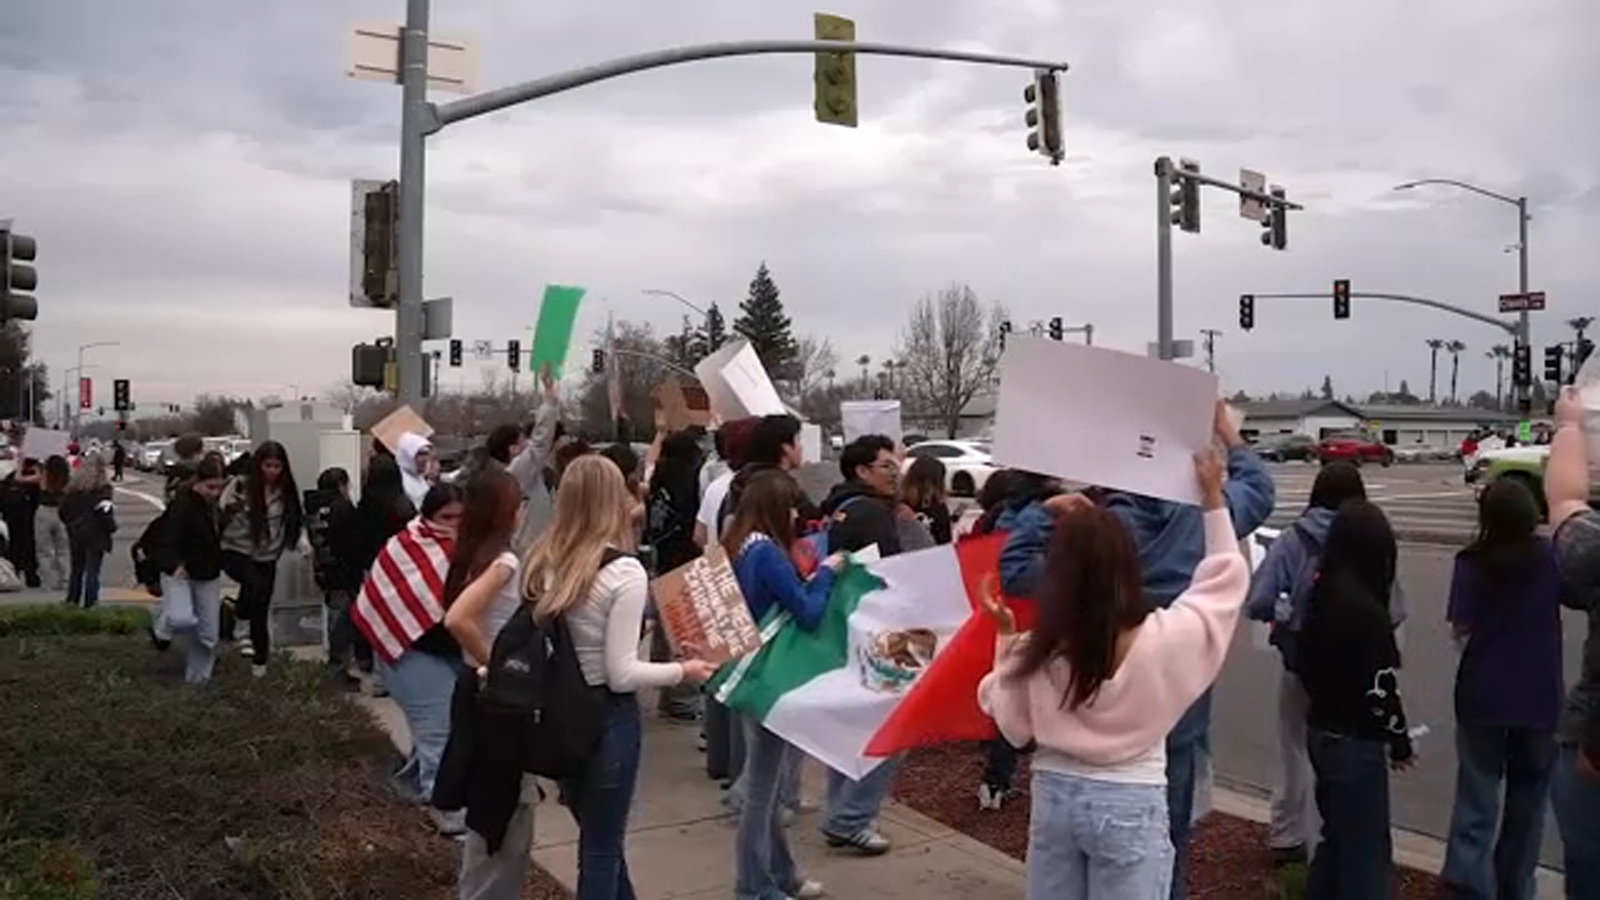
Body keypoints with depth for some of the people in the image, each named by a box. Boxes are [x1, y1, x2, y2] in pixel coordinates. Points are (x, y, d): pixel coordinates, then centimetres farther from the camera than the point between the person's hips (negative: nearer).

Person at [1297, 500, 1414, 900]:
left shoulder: (1321, 594, 3)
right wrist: (1400, 740, -5)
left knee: (1338, 836, 22)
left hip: (1321, 730, 8)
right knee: (1367, 847, 5)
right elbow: (1380, 687, -19)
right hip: (1355, 740, -8)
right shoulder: (1365, 607, -21)